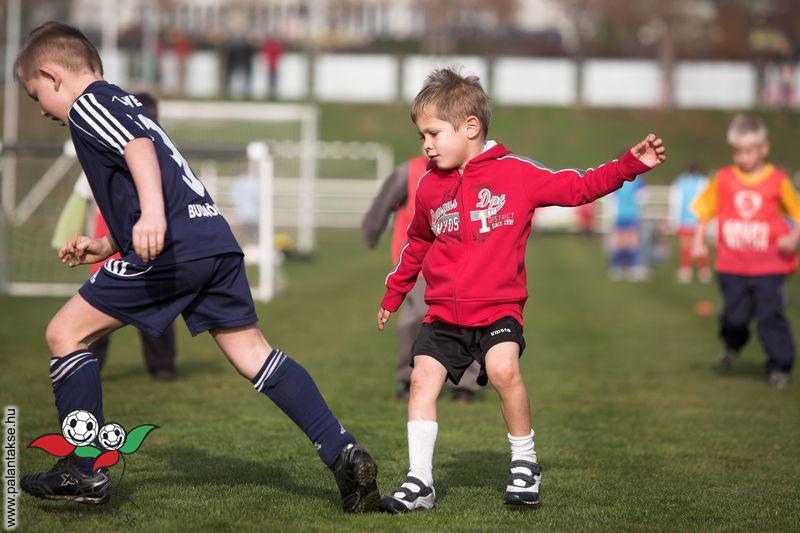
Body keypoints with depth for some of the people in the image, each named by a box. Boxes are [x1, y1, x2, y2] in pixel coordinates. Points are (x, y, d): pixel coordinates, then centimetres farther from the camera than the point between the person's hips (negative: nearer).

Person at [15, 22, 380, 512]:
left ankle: (84, 472, 4)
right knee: (252, 352, 7)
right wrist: (105, 246, 43)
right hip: (216, 241, 9)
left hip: (172, 249, -9)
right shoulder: (127, 106, 32)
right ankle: (344, 454, -6)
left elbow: (139, 149, -16)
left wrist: (152, 214, -31)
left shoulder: (87, 104, 3)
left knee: (66, 333, 3)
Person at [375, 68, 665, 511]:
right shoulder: (430, 185, 9)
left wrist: (631, 164, -11)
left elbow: (577, 188, -2)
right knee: (422, 379, -8)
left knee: (503, 370, -26)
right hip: (444, 314, 5)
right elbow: (418, 243, 25)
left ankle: (525, 463, -6)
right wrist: (393, 293, 29)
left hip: (498, 308, -4)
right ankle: (419, 483, -1)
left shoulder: (515, 172, -5)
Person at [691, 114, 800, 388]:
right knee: (734, 316, 6)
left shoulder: (777, 181, -4)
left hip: (770, 266, -2)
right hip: (732, 266, 2)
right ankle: (732, 347, 38)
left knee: (771, 317, -5)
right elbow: (704, 210, 13)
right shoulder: (723, 179, 2)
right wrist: (699, 240, 5)